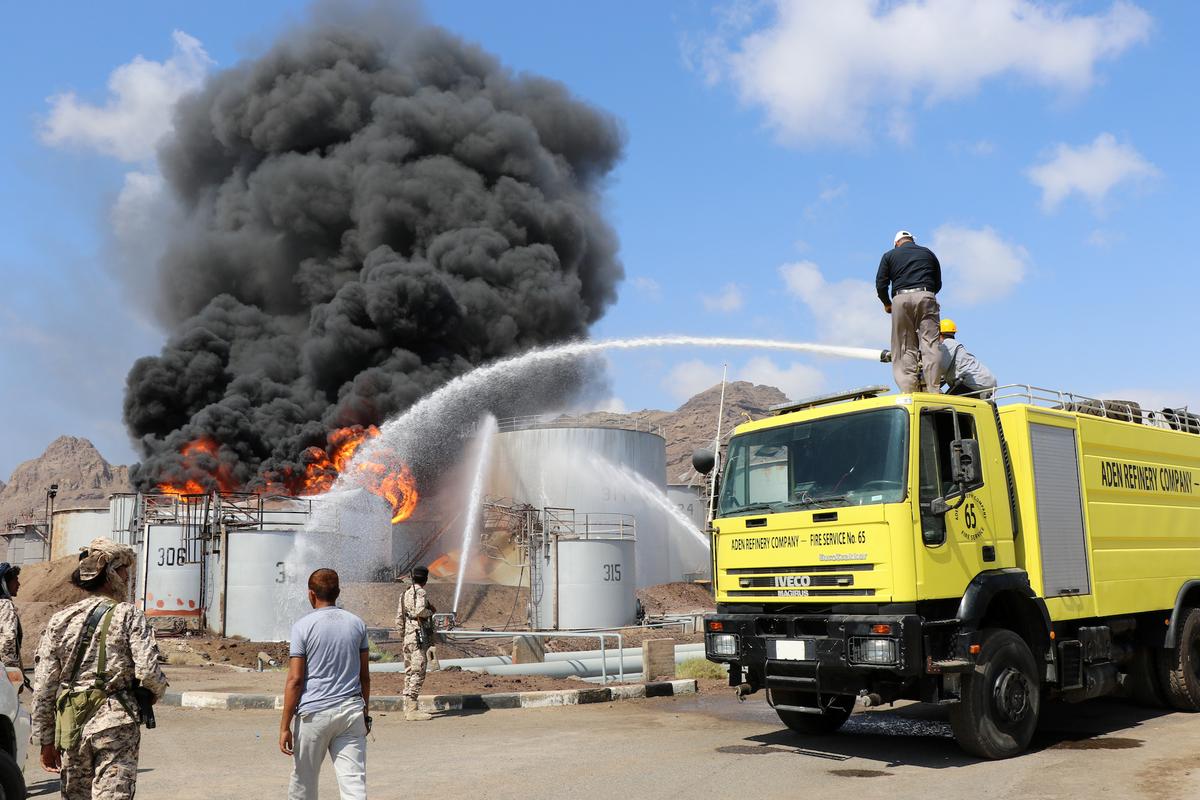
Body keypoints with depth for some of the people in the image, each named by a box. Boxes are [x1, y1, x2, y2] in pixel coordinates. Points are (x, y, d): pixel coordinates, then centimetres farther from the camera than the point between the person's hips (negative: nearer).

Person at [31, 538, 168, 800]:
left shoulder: (60, 620, 6)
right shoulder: (128, 615, -5)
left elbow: (43, 687, 5)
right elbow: (148, 671, -14)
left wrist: (46, 740, 12)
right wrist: (156, 692, 9)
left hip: (71, 726, 4)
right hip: (116, 724, -4)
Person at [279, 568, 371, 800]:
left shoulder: (303, 626, -6)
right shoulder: (357, 624, 7)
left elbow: (295, 680, -9)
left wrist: (285, 726, -6)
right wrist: (365, 713, 21)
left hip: (314, 713, -3)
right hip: (351, 711, 3)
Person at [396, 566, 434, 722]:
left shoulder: (405, 594, 16)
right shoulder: (420, 592, -9)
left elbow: (399, 620, 17)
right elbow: (420, 610, -26)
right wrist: (431, 612, -8)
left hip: (407, 637, 9)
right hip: (418, 637, -9)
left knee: (409, 672, 13)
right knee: (418, 673, -8)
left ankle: (408, 708, 17)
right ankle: (412, 710, -11)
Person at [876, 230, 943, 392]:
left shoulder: (890, 255, 16)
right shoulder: (928, 253, 22)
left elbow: (880, 285, 9)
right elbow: (938, 284, 21)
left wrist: (887, 304, 23)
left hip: (901, 298, 0)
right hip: (926, 296, 1)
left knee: (906, 347, 0)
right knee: (930, 343, -5)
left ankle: (909, 390, -11)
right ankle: (932, 390, -15)